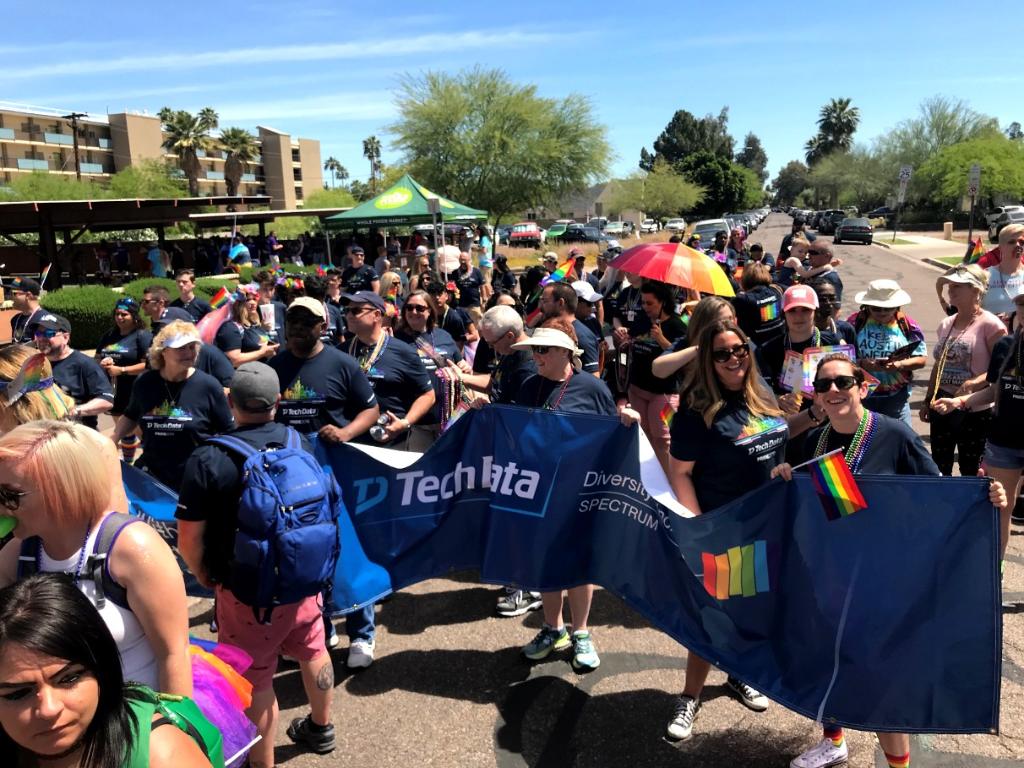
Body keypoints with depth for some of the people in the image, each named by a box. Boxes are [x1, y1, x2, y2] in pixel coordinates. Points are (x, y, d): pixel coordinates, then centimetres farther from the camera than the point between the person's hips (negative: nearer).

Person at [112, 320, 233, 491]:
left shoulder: (208, 386, -12)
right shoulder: (145, 383, -1)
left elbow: (227, 432, -5)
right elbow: (131, 417, 17)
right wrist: (111, 441, 3)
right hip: (151, 478, 3)